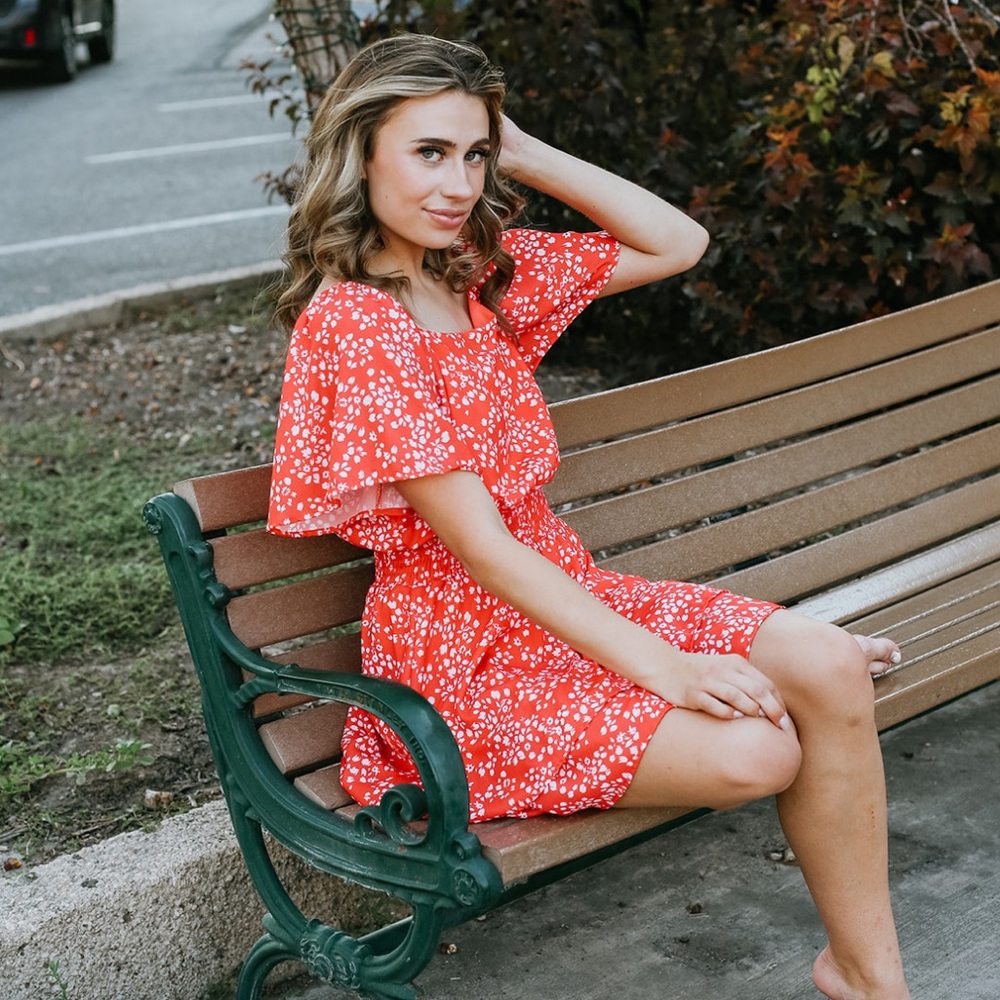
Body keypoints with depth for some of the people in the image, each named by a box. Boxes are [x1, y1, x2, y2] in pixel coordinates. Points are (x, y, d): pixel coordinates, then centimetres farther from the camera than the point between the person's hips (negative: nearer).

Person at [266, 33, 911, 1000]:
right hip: (465, 649, -8)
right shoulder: (351, 322, -19)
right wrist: (659, 665, -24)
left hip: (561, 588, 8)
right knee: (752, 750, -23)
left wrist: (525, 154, 0)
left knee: (829, 667, -10)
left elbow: (676, 242, 8)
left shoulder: (485, 268, 6)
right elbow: (480, 546, -22)